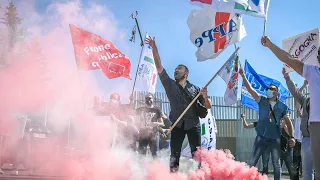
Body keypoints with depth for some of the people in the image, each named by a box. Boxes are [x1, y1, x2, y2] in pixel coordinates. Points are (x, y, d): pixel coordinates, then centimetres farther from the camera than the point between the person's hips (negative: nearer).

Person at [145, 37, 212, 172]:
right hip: (177, 124, 0)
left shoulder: (195, 89, 10)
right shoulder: (170, 85, 10)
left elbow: (208, 107, 8)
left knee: (196, 154, -1)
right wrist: (154, 47, -6)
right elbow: (159, 66, 2)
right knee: (174, 154, -1)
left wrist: (205, 97, -14)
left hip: (193, 124, 0)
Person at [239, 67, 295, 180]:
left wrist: (291, 137, 1)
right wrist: (243, 76, -10)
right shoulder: (262, 100, 8)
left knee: (276, 164, 4)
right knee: (252, 162, -5)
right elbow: (250, 89, 0)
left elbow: (288, 122, 12)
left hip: (275, 139, 0)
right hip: (261, 137, 0)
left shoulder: (282, 106, 9)